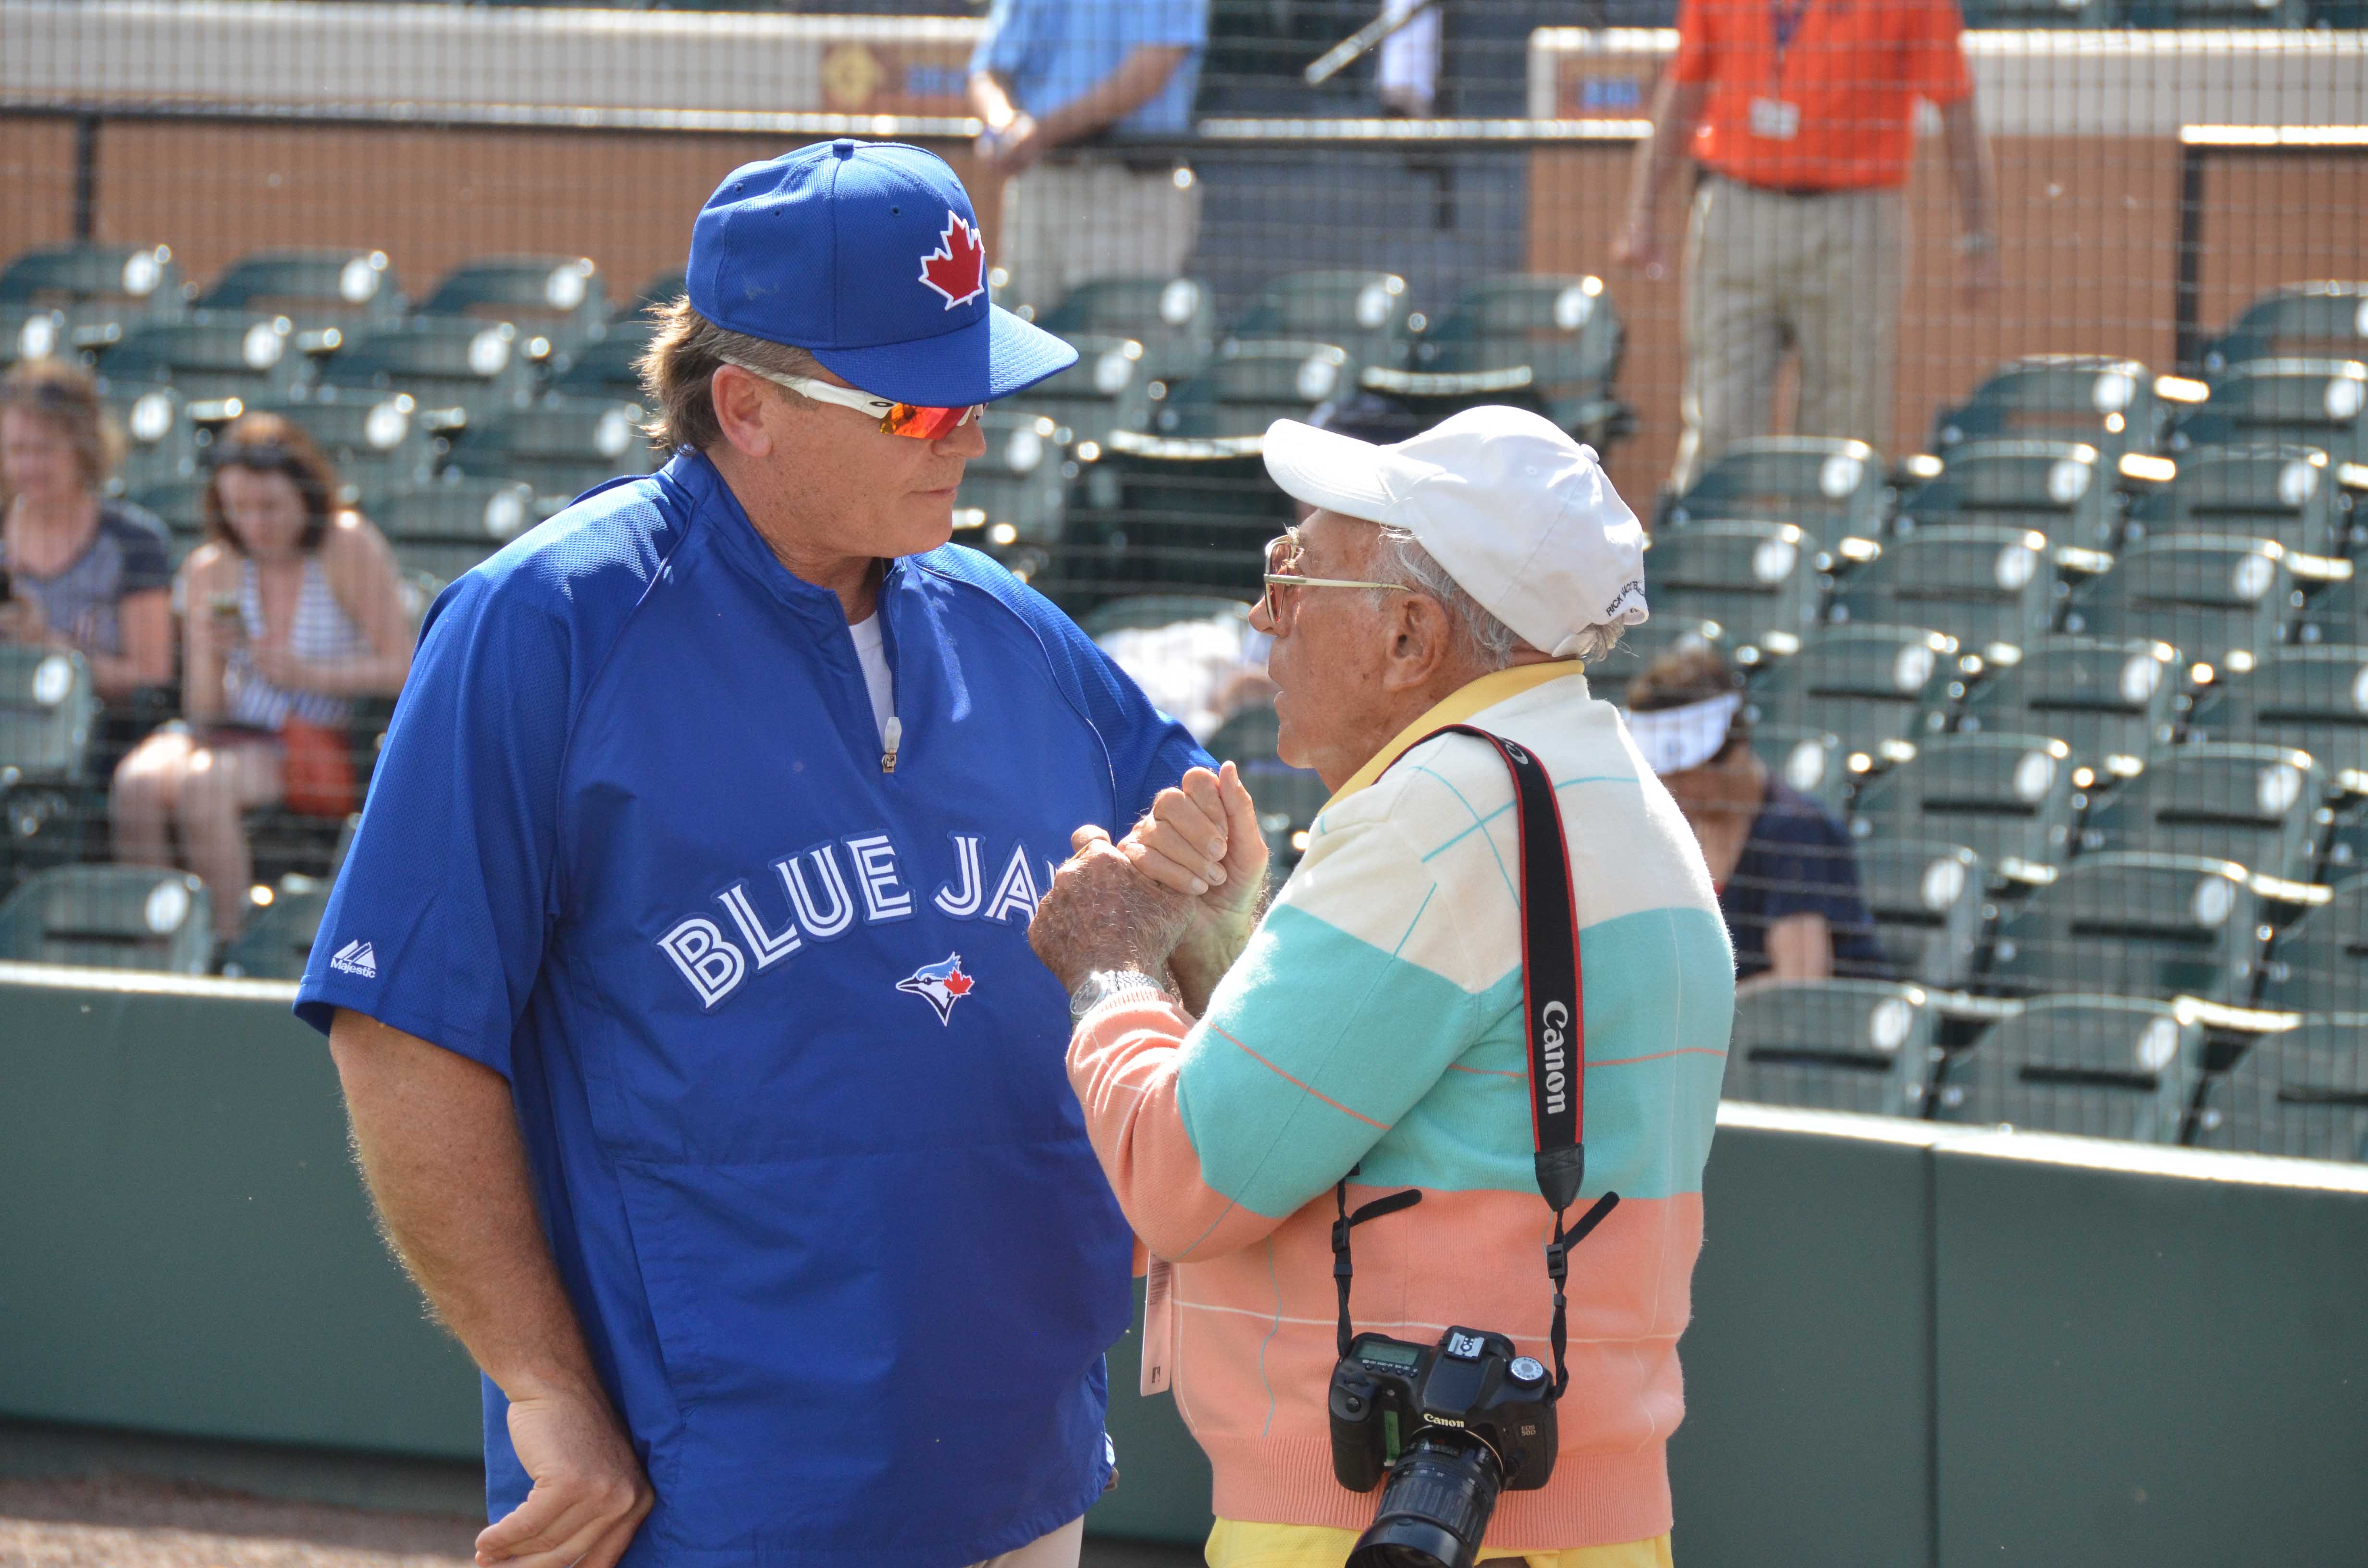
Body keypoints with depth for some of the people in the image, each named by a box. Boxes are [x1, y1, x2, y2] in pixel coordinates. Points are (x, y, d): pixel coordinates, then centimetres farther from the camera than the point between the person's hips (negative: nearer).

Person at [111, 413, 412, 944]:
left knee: (203, 785, -33)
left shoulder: (348, 547, -4)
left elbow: (403, 670, -9)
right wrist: (213, 656, -11)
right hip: (236, 738, 5)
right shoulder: (210, 570, 10)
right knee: (137, 780, -27)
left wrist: (309, 675, -19)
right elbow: (204, 711, 9)